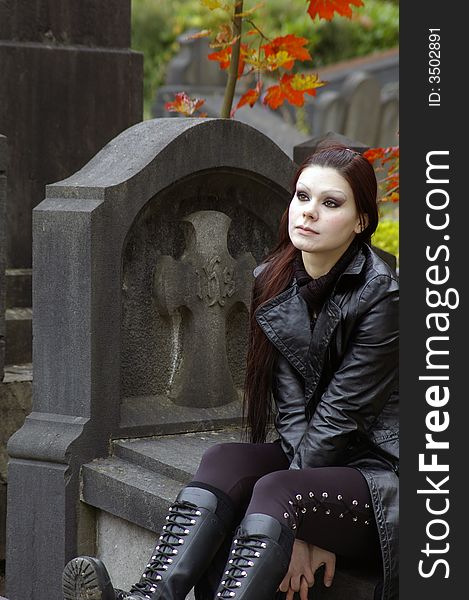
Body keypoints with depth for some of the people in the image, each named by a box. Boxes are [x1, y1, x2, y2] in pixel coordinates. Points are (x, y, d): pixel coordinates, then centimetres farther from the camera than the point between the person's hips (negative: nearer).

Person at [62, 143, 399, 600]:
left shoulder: (379, 294, -15)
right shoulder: (273, 283, 3)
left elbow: (339, 415, -16)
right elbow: (291, 408, -4)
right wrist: (299, 532, -16)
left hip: (377, 471, -5)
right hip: (311, 457, 5)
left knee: (274, 492, -32)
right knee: (223, 460, -22)